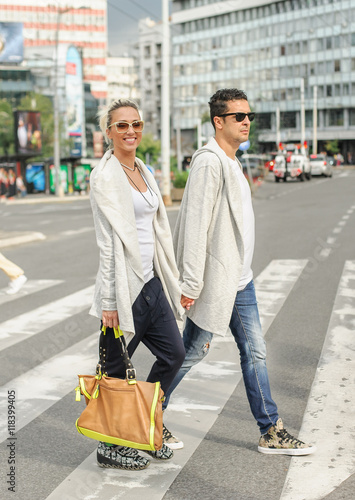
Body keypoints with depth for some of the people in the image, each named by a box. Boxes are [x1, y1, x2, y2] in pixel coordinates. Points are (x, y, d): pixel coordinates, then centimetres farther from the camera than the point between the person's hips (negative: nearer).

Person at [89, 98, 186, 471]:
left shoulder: (142, 171, 13)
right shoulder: (104, 176, -12)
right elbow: (108, 241, -16)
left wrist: (170, 280, 17)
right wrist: (109, 301, -17)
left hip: (151, 282, 9)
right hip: (125, 285, -9)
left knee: (173, 353, 12)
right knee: (116, 369, 3)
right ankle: (109, 447, 19)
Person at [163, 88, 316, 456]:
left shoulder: (231, 162, 14)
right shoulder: (209, 161, -16)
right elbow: (195, 226, -21)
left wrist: (240, 271, 19)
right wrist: (191, 284, -23)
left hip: (239, 278, 9)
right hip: (213, 281, -9)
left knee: (254, 352, 10)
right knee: (192, 352, 4)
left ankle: (271, 431, 17)